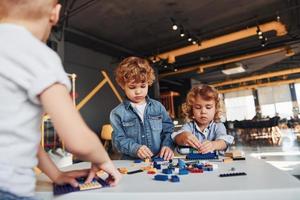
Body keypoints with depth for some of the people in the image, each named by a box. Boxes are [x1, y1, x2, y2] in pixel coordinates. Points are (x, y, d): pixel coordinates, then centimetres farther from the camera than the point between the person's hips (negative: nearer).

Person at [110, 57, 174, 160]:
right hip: (132, 163, -3)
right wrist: (135, 148, -18)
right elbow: (118, 140, -2)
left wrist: (168, 145, -8)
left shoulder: (158, 107, 7)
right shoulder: (117, 113, 1)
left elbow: (168, 130, 10)